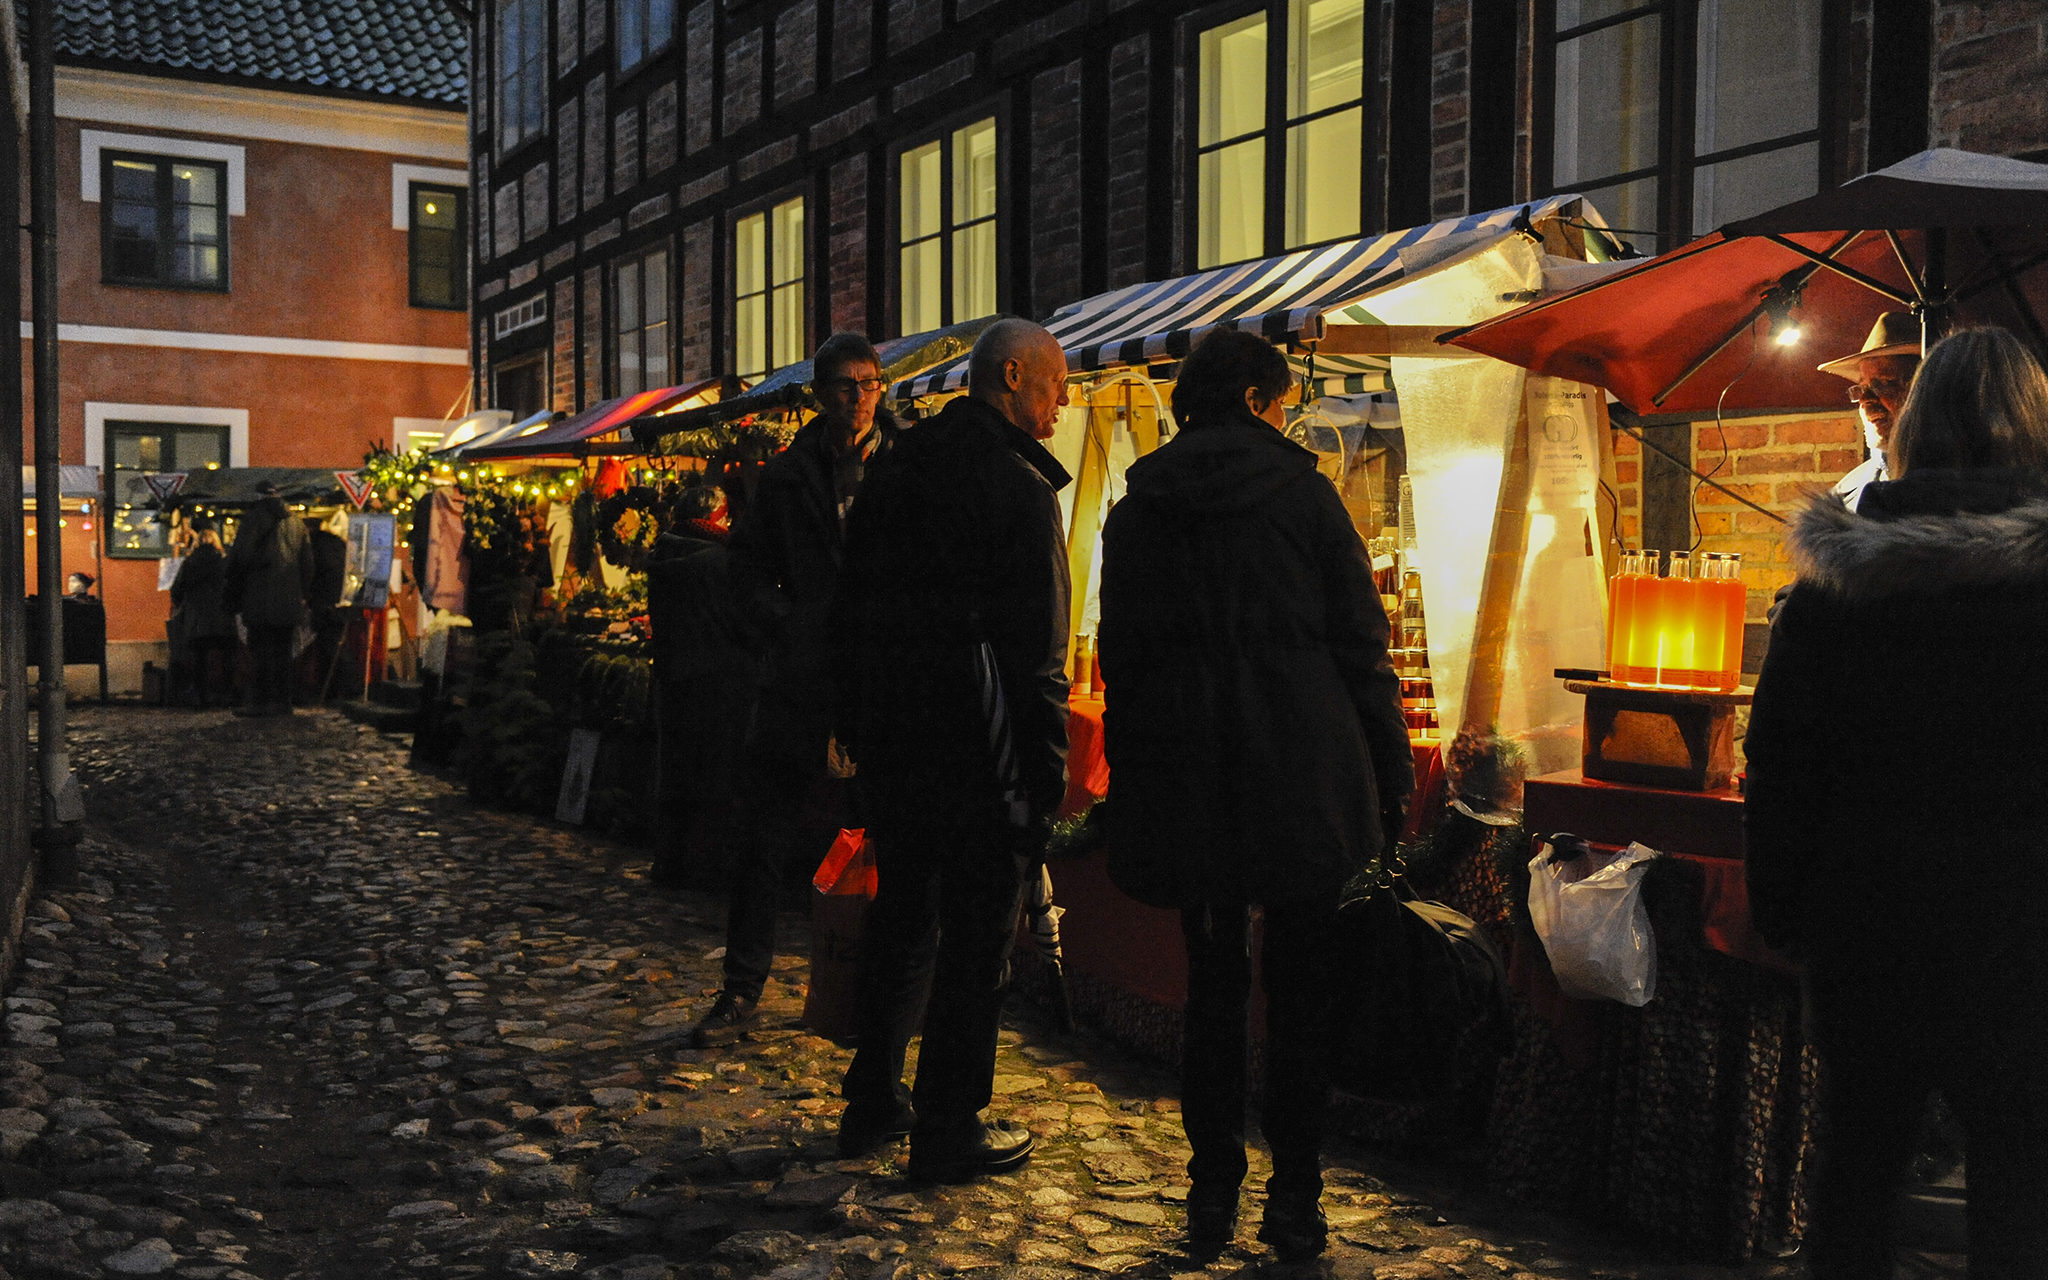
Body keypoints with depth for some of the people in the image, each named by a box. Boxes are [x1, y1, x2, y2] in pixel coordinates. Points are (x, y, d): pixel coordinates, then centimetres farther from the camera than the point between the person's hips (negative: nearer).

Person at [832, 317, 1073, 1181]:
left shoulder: (896, 467, 11)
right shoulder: (1016, 481, -14)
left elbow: (853, 608, 15)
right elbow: (1036, 644, -17)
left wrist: (859, 726, 20)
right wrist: (1046, 762, -13)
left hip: (891, 737, 8)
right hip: (975, 750, -8)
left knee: (901, 917, 19)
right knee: (978, 934, 3)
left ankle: (874, 1102, 30)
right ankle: (948, 1128, 11)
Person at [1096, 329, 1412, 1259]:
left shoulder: (1136, 509, 6)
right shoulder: (1300, 491, -3)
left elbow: (1120, 658, 8)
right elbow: (1361, 647, -4)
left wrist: (1132, 787, 14)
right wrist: (1392, 779, 2)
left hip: (1184, 777, 3)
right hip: (1303, 777, -3)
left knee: (1212, 981, 13)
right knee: (1303, 987, 7)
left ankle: (1213, 1190, 17)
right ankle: (1294, 1199, 13)